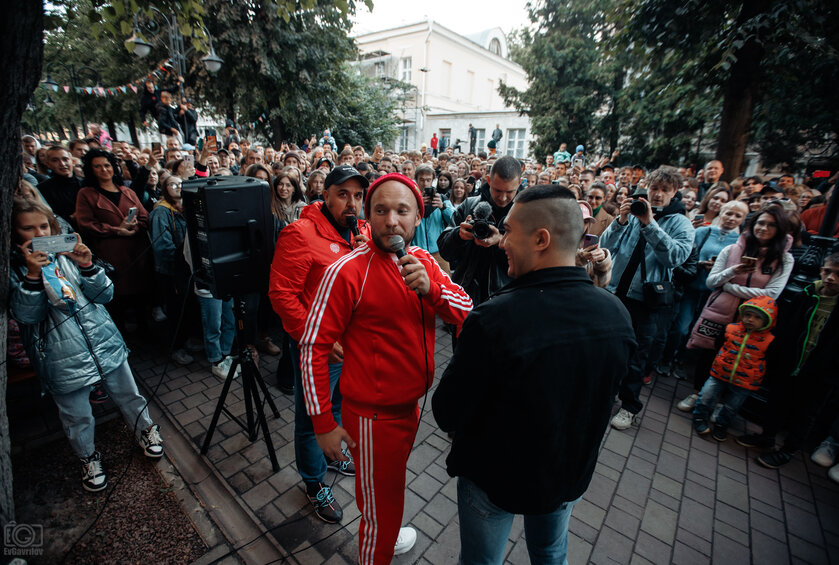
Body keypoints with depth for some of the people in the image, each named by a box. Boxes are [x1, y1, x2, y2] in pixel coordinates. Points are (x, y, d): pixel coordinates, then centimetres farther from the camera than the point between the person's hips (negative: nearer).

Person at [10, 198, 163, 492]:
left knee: (129, 395, 15)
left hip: (105, 343, 2)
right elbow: (27, 315, -15)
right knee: (77, 417, 13)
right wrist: (32, 274, -25)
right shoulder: (12, 269, -4)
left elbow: (105, 294, -2)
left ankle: (146, 429, 40)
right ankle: (88, 457, 38)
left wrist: (87, 265, -18)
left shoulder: (66, 254, 2)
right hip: (63, 359, -2)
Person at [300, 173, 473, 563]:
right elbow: (313, 348, -18)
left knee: (390, 489, 31)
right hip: (372, 416, -7)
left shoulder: (424, 261, 0)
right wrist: (322, 422, -14)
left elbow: (466, 311, -6)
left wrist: (430, 288, -25)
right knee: (381, 509, 13)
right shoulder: (347, 271, -21)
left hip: (410, 405, 7)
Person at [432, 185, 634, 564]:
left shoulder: (492, 319, -36)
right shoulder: (617, 313, -17)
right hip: (571, 476, 5)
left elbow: (447, 414, -24)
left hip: (493, 478, -4)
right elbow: (597, 397, -1)